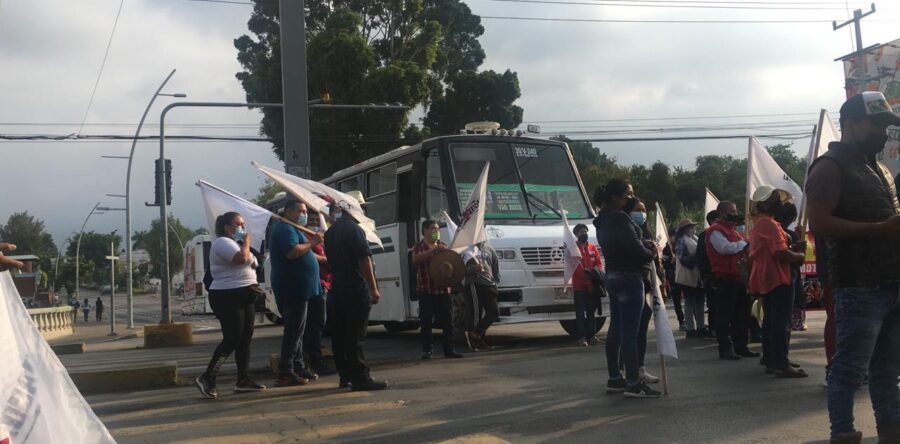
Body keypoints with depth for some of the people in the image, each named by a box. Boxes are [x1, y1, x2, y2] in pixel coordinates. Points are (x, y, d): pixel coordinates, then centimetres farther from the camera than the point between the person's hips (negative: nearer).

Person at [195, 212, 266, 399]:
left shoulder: (234, 243, 20)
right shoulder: (223, 242, -13)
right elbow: (241, 258, -29)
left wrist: (250, 284, 14)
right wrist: (246, 242, -12)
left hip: (243, 296, 10)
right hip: (228, 297, -10)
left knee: (245, 338, 8)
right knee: (232, 340, -12)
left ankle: (243, 379, 12)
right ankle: (206, 378, -7)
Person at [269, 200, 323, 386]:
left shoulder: (290, 229, 23)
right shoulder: (285, 229, -12)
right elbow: (292, 252, -28)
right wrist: (311, 243, -19)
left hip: (297, 289, 11)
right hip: (293, 289, -11)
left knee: (296, 330, 15)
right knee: (294, 331, -10)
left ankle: (299, 368, 21)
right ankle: (285, 373, -9)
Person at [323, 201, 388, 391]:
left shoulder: (330, 232, 15)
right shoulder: (353, 228, -11)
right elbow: (364, 259, -17)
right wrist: (373, 288, -16)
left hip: (337, 290, 8)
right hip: (356, 290, -8)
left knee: (340, 335, 10)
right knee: (356, 336, -10)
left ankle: (345, 376, 15)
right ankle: (360, 378, -10)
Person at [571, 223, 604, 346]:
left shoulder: (593, 248, 14)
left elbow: (599, 263, 12)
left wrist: (596, 271, -9)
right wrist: (584, 273, -21)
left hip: (592, 285, 5)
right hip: (579, 285, -4)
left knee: (592, 311, 9)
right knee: (580, 313, -4)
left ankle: (592, 335, 15)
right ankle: (582, 337, -2)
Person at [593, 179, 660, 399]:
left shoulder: (604, 219, 14)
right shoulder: (619, 218, -17)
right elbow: (632, 246, -21)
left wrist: (644, 243, 1)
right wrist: (651, 255, -2)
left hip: (613, 276, 10)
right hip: (628, 277, -10)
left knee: (616, 329, 14)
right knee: (630, 331, -8)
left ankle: (614, 379, 20)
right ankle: (633, 384, -7)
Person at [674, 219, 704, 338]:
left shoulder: (695, 238, 16)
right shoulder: (681, 241, -10)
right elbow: (683, 259, -19)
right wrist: (696, 259, -22)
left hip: (697, 276, 8)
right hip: (688, 277, -8)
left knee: (699, 302, 11)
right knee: (690, 303, -4)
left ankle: (700, 328, 19)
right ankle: (690, 329, 1)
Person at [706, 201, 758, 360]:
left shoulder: (733, 230, 23)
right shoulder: (716, 230, -7)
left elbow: (742, 248, 26)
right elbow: (725, 247, -22)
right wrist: (743, 243, -12)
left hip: (739, 277, 9)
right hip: (726, 278, -9)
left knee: (742, 313, 11)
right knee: (725, 314, -5)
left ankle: (741, 346, 19)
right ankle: (725, 348, -2)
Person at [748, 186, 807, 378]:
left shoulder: (757, 224, 16)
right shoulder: (769, 224, -17)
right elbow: (781, 254, -24)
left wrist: (792, 247, 9)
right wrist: (800, 256, -6)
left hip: (764, 278, 10)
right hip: (778, 278, -10)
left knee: (770, 319, 14)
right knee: (782, 322, -10)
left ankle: (770, 360, 18)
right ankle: (781, 364, -11)